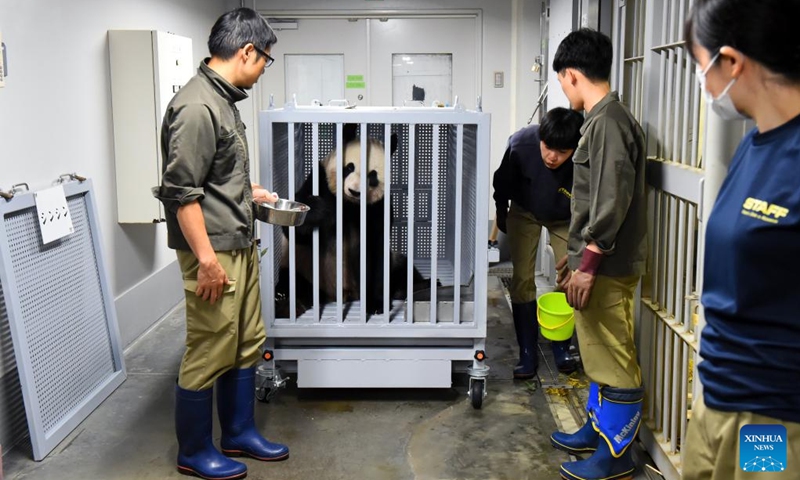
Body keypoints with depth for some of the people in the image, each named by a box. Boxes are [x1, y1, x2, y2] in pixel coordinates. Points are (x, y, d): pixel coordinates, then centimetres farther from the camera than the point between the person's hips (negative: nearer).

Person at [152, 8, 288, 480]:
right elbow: (181, 190, -22)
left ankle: (239, 432, 33)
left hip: (242, 246, 10)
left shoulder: (223, 100, 11)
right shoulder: (197, 107, -19)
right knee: (208, 353, 2)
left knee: (247, 344, 17)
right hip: (214, 252, -10)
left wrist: (250, 192, 26)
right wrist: (206, 258, -22)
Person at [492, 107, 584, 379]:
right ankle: (527, 354, 3)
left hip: (566, 219, 0)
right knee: (522, 279, -7)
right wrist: (501, 214, 4)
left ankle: (561, 348, 15)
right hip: (525, 213, 0)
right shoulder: (521, 144, -34)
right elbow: (503, 182, -11)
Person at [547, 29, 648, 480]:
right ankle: (598, 428, 33)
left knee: (614, 359, 0)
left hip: (607, 267, -10)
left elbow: (612, 201, -23)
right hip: (597, 262, 10)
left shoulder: (609, 121, -18)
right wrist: (578, 252, 25)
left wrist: (587, 264, -20)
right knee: (597, 353, 20)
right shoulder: (604, 119, 13)